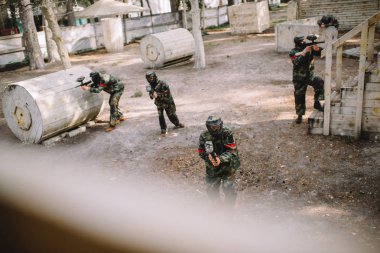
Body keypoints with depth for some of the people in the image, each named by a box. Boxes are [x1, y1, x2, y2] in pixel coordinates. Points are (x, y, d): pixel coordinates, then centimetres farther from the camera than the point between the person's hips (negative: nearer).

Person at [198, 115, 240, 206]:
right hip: (212, 167, 3)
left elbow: (232, 150, -19)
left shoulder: (227, 133, -18)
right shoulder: (204, 136, -9)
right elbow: (201, 152, -3)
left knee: (229, 190, -9)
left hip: (227, 166, -3)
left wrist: (220, 159, -32)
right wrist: (208, 156, -24)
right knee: (211, 190, 11)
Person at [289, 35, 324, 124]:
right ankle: (299, 115, 21)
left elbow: (321, 53, -6)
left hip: (310, 76, 2)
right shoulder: (293, 52, -11)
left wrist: (317, 49, -27)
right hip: (299, 79, -2)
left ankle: (317, 102, -12)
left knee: (320, 82, -26)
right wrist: (305, 51, -33)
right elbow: (297, 62, -29)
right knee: (299, 97, 4)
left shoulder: (310, 48, -1)